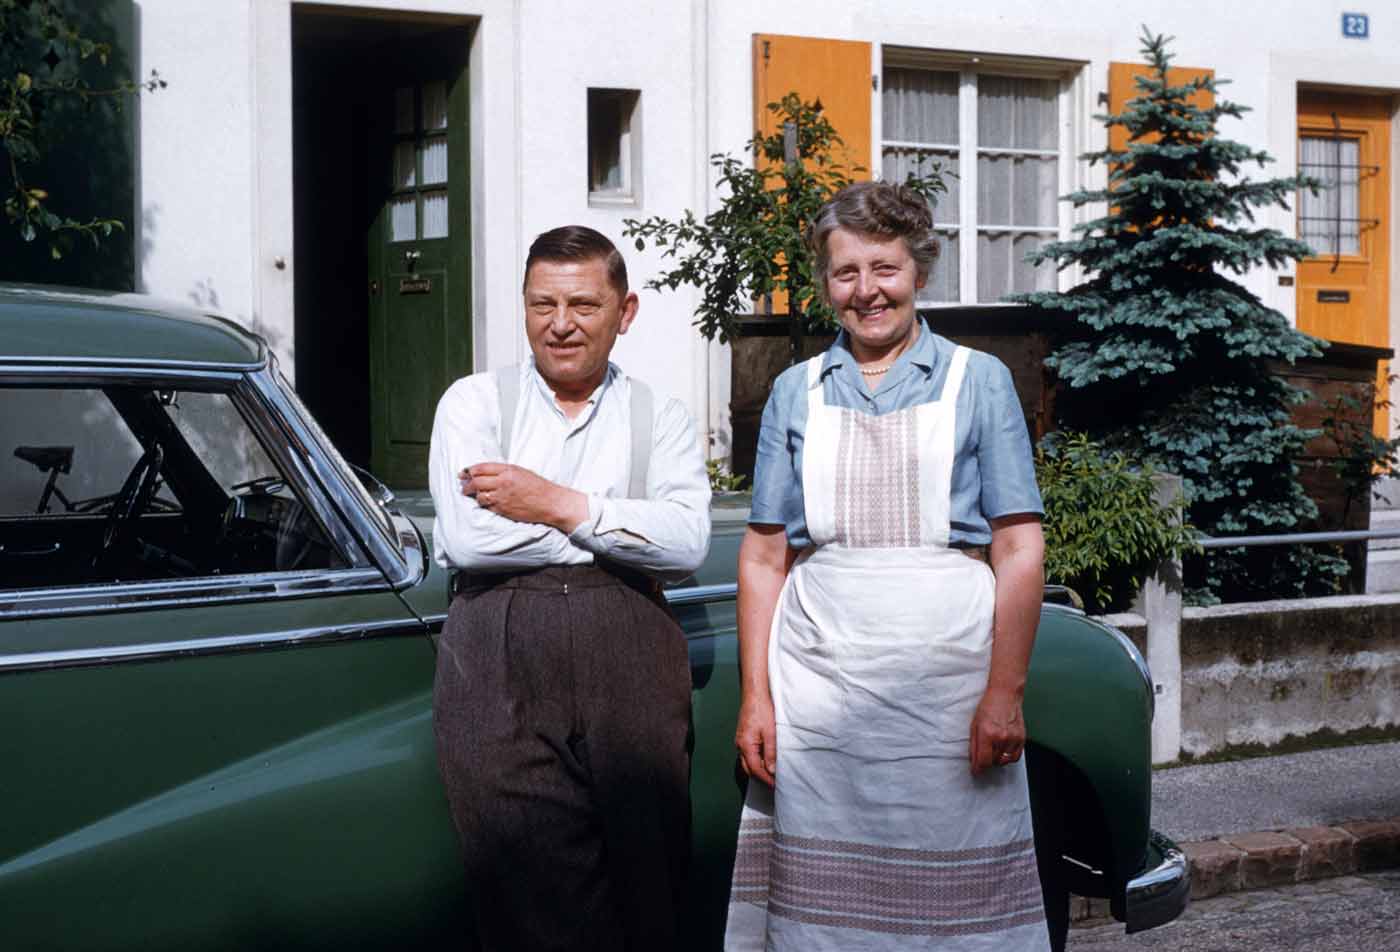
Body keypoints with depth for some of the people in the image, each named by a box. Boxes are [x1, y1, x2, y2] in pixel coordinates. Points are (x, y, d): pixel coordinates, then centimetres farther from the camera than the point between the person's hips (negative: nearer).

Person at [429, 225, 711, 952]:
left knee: (646, 889, 3)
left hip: (629, 657, 1)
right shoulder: (473, 402, 10)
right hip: (498, 657, -1)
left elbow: (688, 543, -5)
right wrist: (619, 529, -2)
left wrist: (562, 505, -8)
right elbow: (465, 539, -6)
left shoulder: (661, 419, 12)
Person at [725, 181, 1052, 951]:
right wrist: (755, 698, 1)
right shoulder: (796, 393, 11)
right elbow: (763, 557, 9)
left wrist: (1005, 694, -10)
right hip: (819, 677, 2)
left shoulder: (978, 381, 6)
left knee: (958, 889, 0)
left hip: (948, 669, -2)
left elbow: (1019, 550, 0)